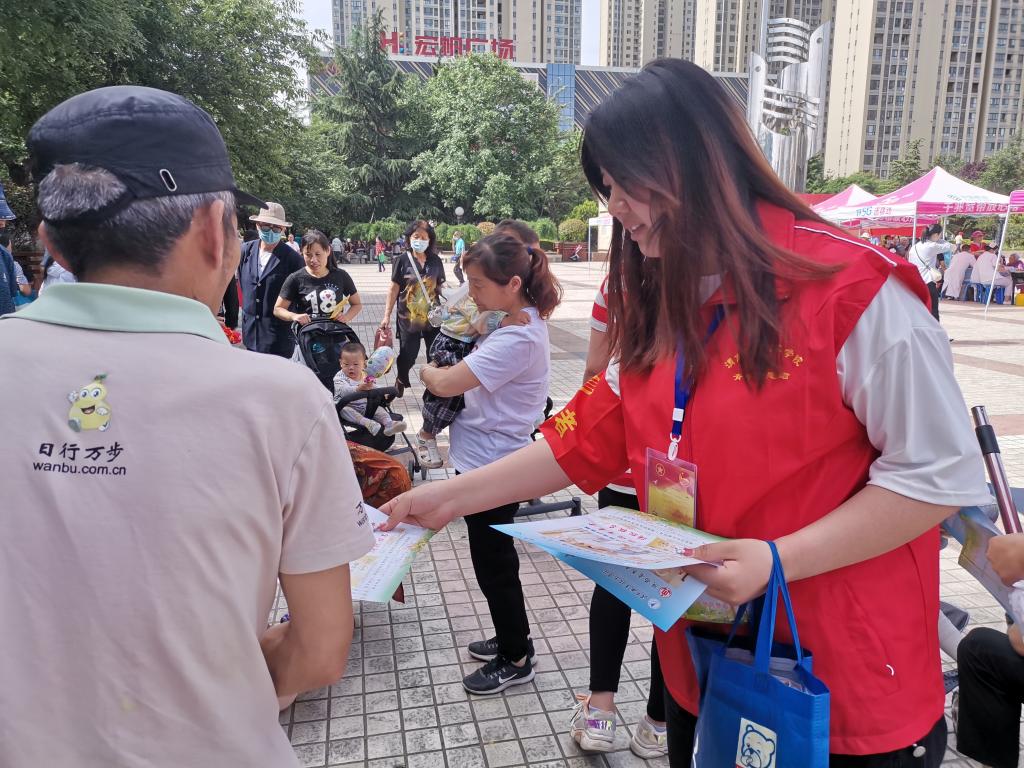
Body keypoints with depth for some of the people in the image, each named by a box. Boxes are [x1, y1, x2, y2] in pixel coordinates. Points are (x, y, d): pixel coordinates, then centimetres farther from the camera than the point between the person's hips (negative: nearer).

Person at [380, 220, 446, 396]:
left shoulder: (436, 261, 2)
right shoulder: (402, 261, -3)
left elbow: (440, 288, 9)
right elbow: (394, 289, -1)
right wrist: (387, 316, -4)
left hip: (432, 317, 2)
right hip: (408, 317, -2)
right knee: (407, 355, 6)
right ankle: (400, 381, 35)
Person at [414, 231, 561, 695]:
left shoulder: (518, 338, -26)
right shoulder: (518, 323, 6)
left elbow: (447, 383, -28)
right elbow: (469, 377, 13)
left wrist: (426, 370, -7)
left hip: (491, 467, -10)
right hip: (487, 460, 10)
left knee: (493, 562, 6)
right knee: (494, 557, 22)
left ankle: (516, 659, 26)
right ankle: (512, 638, 41)